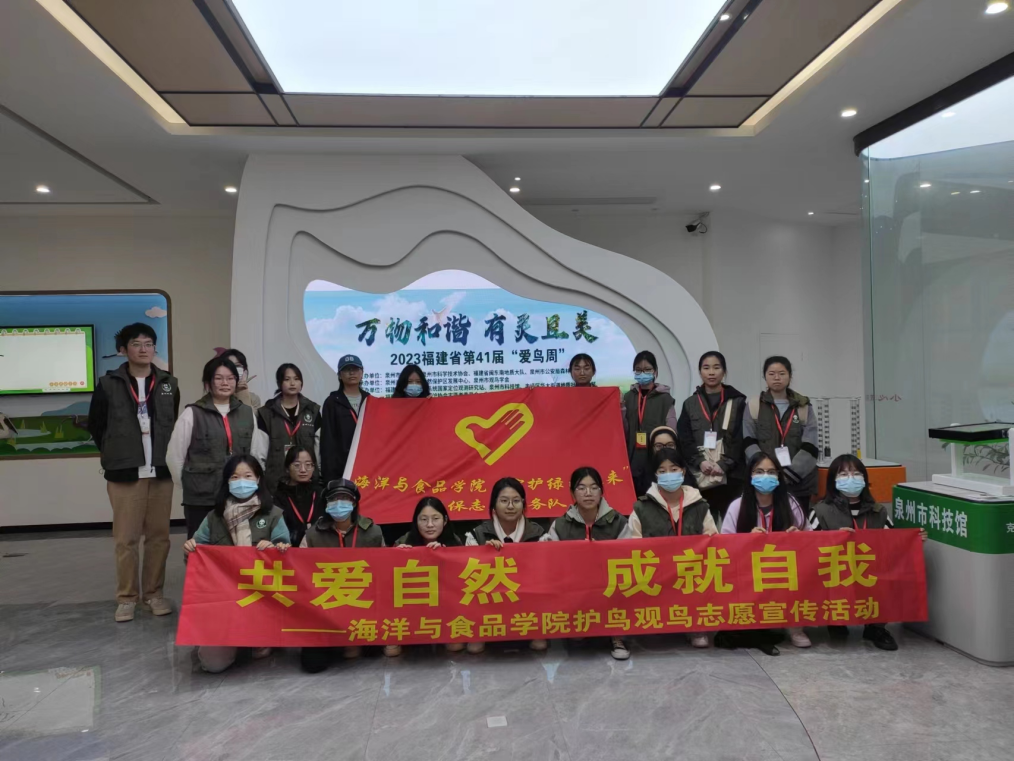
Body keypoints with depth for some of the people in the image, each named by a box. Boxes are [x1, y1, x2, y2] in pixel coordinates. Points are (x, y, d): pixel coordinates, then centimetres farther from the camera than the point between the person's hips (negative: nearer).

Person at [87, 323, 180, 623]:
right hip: (124, 473, -2)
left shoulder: (169, 384, 5)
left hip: (161, 472, 2)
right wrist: (116, 454, 10)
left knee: (159, 536, 7)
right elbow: (96, 425, 8)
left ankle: (153, 593, 20)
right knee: (126, 538, 3)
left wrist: (164, 455, 9)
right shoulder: (108, 384, -2)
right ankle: (126, 598, 16)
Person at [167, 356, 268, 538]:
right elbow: (174, 457, -1)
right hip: (201, 499, -3)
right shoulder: (192, 414, -4)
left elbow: (258, 454, 13)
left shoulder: (247, 413, 8)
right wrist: (190, 484, 6)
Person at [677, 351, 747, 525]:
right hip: (699, 478, 1)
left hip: (731, 476, -1)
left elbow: (741, 439, 0)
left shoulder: (737, 401, 8)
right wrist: (700, 462, -9)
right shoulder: (690, 403, 12)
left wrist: (724, 464, -11)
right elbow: (684, 440, 6)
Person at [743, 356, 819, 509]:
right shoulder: (753, 405, 7)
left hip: (798, 481, 1)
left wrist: (789, 474, -12)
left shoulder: (804, 407, 9)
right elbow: (749, 444, 0)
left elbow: (810, 447, 0)